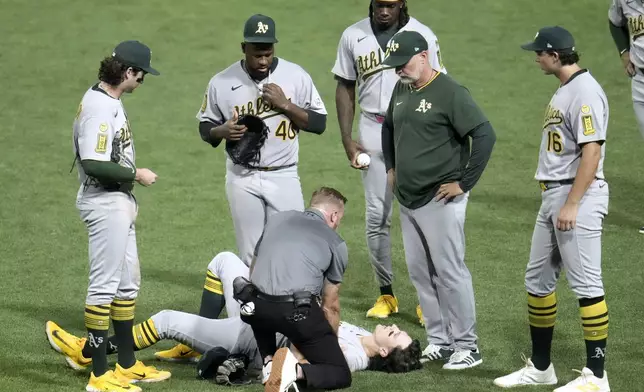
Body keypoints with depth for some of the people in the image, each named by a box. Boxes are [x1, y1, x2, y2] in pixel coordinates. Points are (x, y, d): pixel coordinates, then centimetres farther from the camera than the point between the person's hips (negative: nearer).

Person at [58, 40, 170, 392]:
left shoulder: (111, 101, 11)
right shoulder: (99, 106, -20)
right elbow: (93, 163, -27)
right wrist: (135, 175, -16)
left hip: (119, 201, 11)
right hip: (104, 203, -11)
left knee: (128, 282, 16)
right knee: (104, 284, -6)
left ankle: (127, 364, 25)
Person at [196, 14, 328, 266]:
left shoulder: (296, 76, -3)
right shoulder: (222, 82, -2)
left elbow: (319, 124, 0)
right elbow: (205, 127, 9)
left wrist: (285, 105, -14)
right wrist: (222, 131, -14)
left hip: (284, 178, 0)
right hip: (242, 180, 0)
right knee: (251, 257, 5)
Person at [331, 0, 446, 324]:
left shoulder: (423, 36, -3)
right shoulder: (353, 36, 4)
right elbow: (345, 88, 10)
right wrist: (347, 140, 2)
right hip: (372, 132, 2)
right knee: (376, 216, 5)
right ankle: (386, 294, 15)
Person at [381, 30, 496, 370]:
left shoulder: (450, 92, -15)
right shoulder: (401, 90, 10)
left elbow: (485, 135, -21)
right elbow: (388, 127, 30)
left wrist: (464, 182, -19)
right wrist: (390, 167, 21)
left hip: (440, 200, -8)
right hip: (407, 199, 8)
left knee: (450, 272, -7)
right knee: (420, 272, 12)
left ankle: (467, 347, 0)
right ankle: (439, 342, 21)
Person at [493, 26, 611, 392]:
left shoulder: (585, 91, -16)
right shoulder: (564, 90, 15)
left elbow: (592, 151, -22)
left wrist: (572, 205, -23)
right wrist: (556, 201, 20)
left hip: (578, 197, -11)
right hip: (553, 197, 11)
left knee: (586, 284, -7)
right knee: (538, 280, 15)